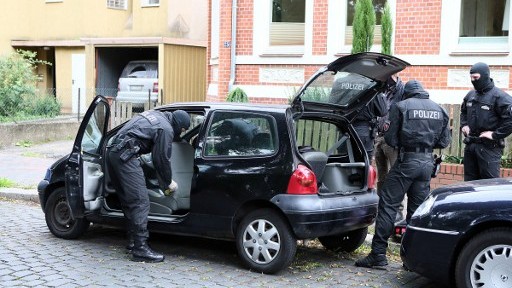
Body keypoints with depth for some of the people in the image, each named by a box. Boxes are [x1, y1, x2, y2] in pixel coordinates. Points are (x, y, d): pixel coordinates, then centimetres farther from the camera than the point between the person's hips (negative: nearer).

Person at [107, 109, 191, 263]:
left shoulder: (157, 115, 21)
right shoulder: (166, 129, -7)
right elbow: (162, 159, -4)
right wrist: (168, 182, 12)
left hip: (113, 152, 10)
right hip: (126, 156, -10)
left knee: (128, 201, 16)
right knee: (140, 202, -9)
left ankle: (133, 241, 24)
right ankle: (140, 249, -10)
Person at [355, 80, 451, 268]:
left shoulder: (401, 107, -4)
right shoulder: (439, 110, 11)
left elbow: (390, 139, -6)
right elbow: (444, 141, 13)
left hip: (407, 161, -5)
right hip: (427, 163, 5)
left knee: (388, 205, -2)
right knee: (418, 209, 11)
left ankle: (378, 253, -6)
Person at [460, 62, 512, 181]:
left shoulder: (499, 96, -13)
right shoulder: (470, 95, 11)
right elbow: (463, 112, 30)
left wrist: (496, 135, -18)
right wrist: (464, 125, 13)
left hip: (489, 147, -7)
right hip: (470, 145, 8)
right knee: (469, 180, 14)